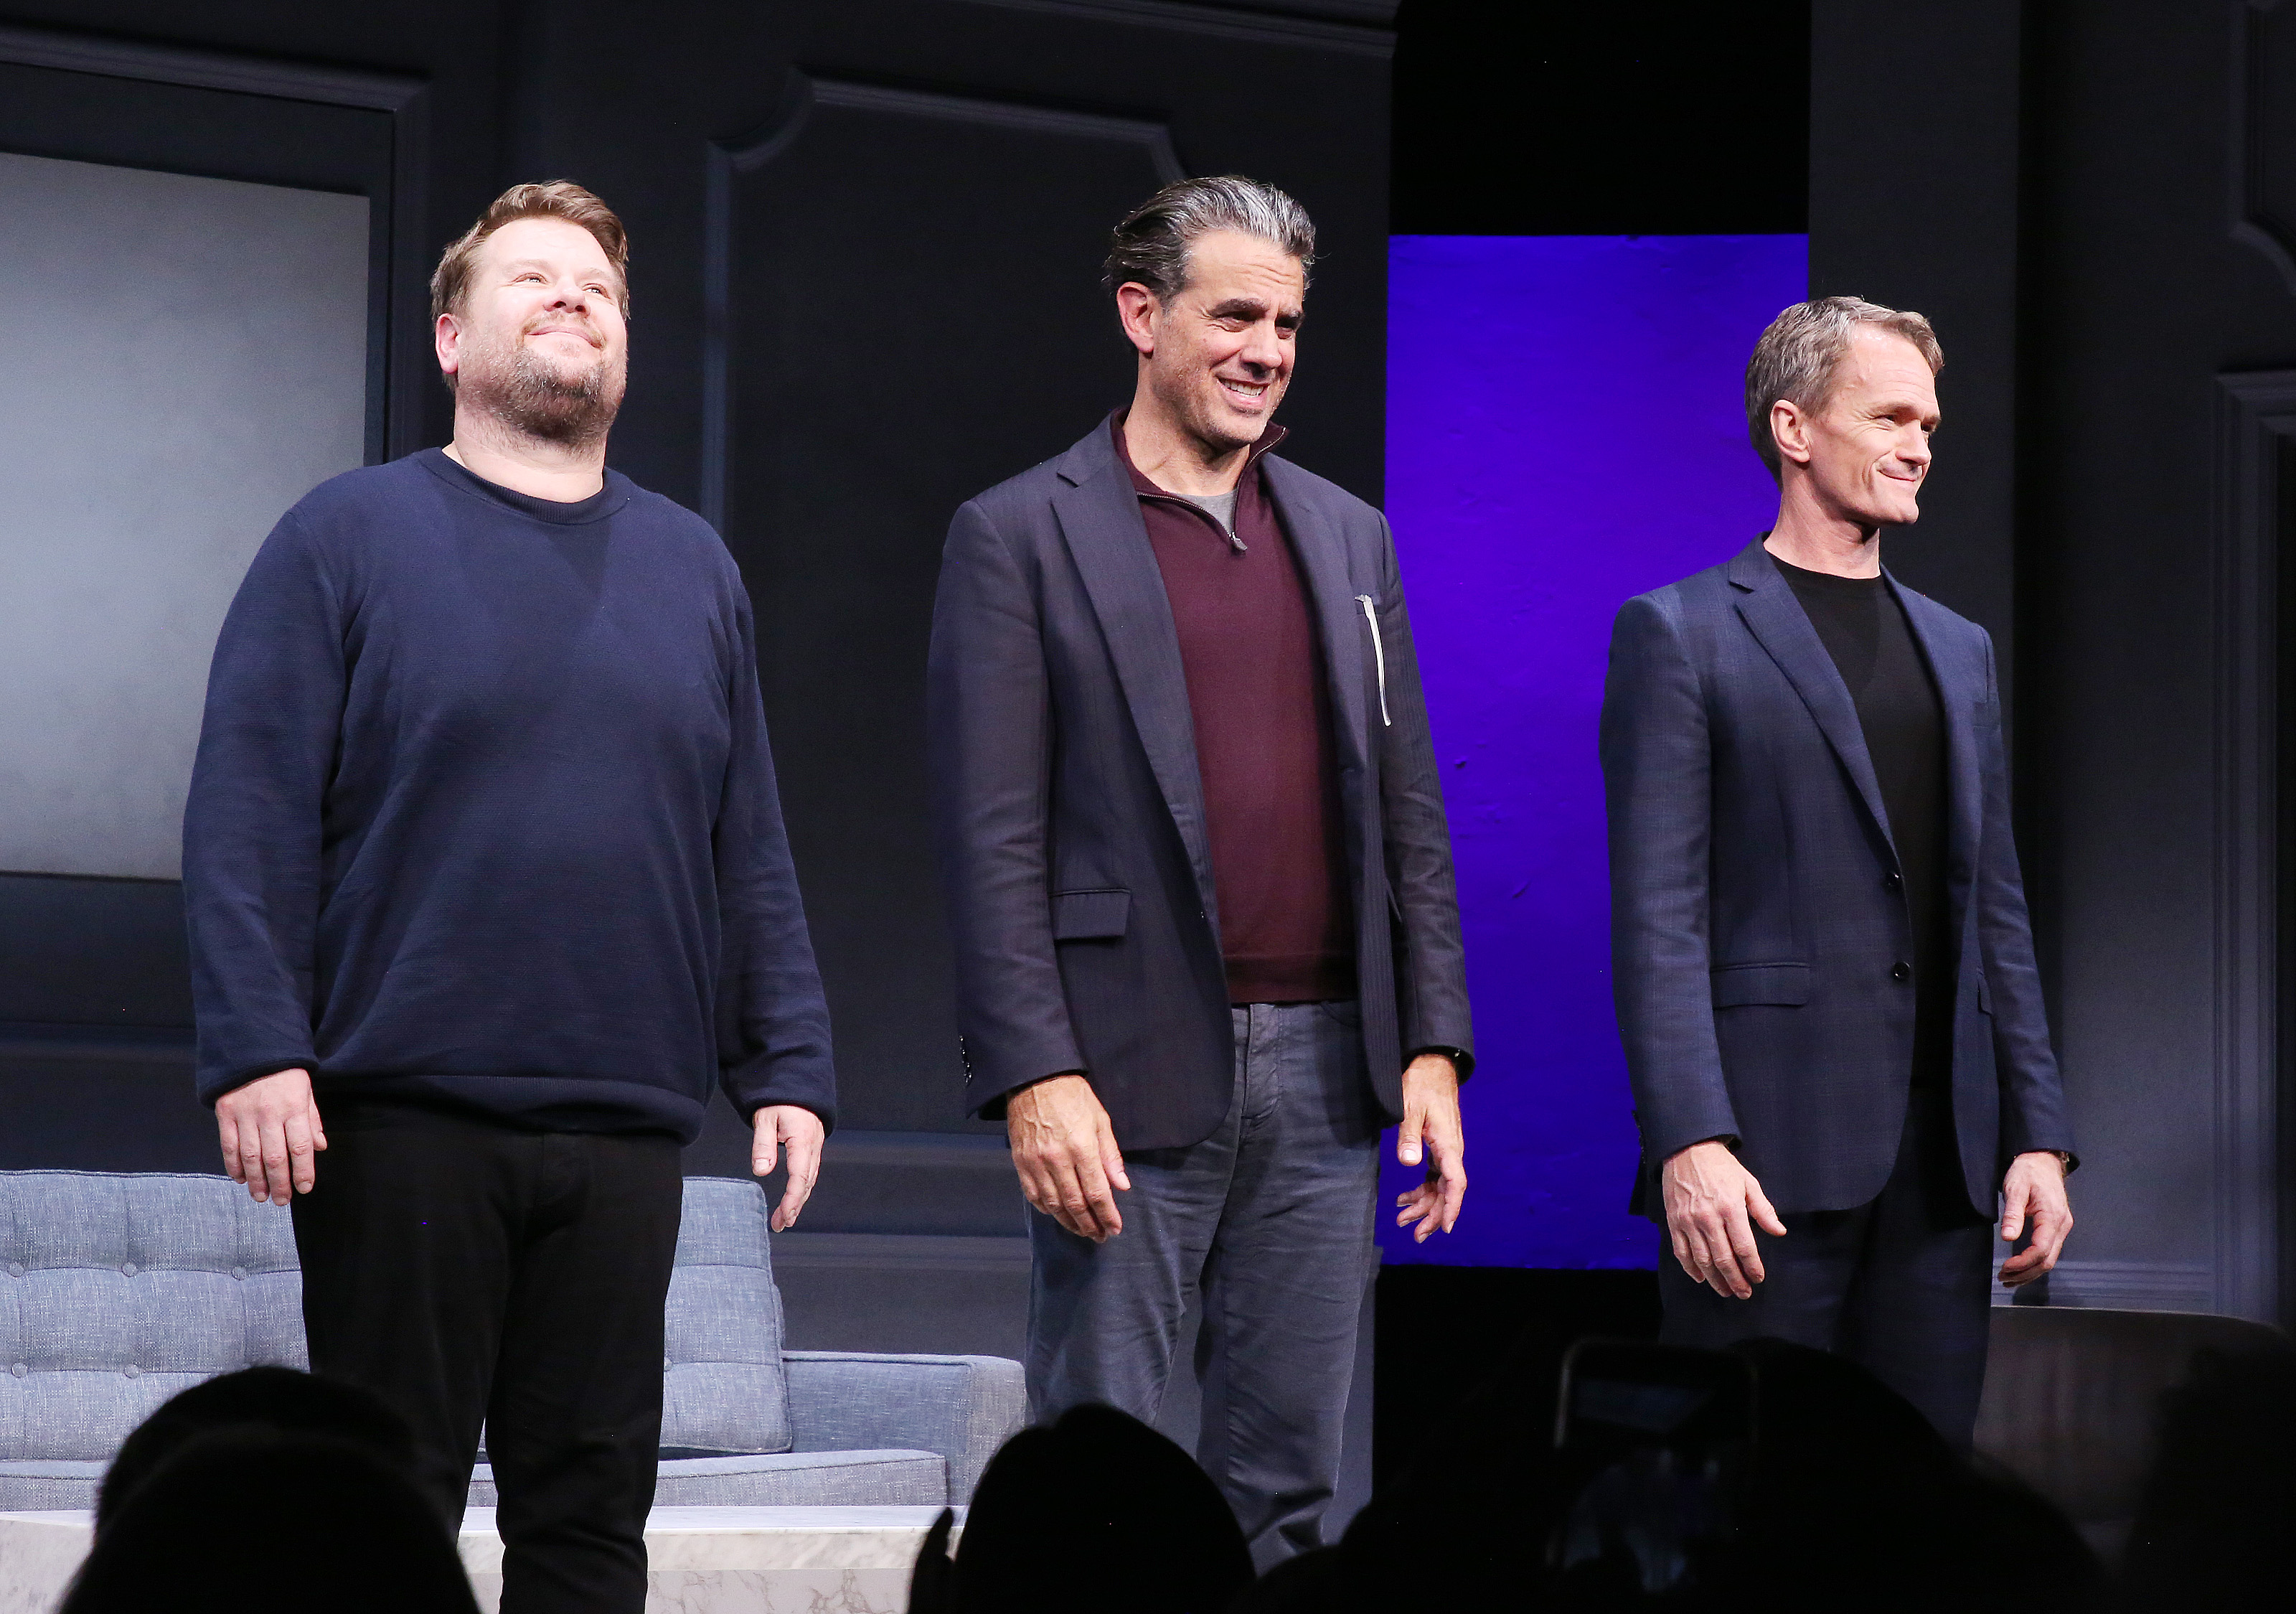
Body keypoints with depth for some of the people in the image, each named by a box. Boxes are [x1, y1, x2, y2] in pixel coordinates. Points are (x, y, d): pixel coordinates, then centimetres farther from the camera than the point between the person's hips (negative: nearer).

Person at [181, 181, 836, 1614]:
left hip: (625, 1128, 4)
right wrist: (257, 1052, -14)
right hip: (400, 1113, -3)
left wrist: (789, 1069, 7)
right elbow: (247, 820, -4)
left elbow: (751, 851, 15)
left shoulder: (692, 568, 14)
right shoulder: (348, 539, 2)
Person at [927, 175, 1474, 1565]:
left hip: (1326, 1067, 5)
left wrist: (1432, 1049, 7)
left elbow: (1409, 814, 15)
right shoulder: (1021, 537, -1)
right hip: (1133, 1072, -5)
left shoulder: (1350, 537, 14)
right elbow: (993, 838, -7)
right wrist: (1036, 1080, -15)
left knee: (1288, 1485, 8)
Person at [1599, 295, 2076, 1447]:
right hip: (1767, 1155, -6)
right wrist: (1691, 1144, -18)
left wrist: (2038, 1134, 10)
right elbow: (1657, 916, -8)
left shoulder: (1958, 650, 20)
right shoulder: (1679, 636, 0)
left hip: (1941, 1159, 6)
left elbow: (1994, 910, 19)